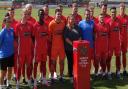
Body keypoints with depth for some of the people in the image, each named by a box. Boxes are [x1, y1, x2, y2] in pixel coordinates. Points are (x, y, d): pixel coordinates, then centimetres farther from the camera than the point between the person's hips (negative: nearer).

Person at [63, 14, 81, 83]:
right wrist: (72, 44, -15)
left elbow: (80, 36, 10)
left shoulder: (77, 27, 9)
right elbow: (66, 38, -9)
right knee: (70, 62, 5)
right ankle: (71, 76, 13)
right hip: (69, 48, -2)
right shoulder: (66, 28, -2)